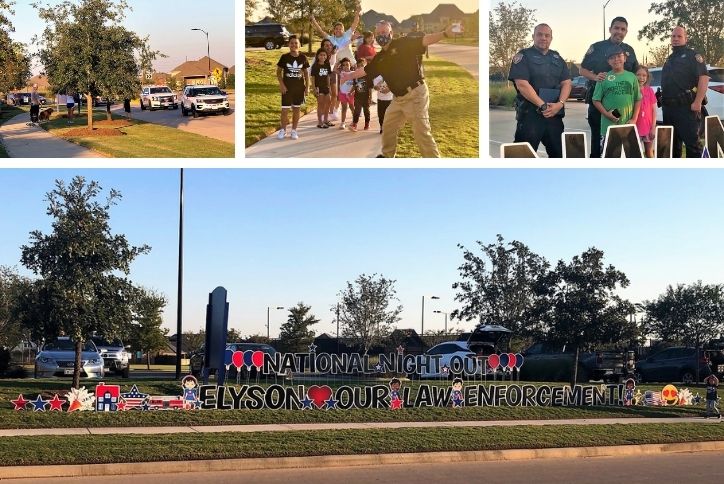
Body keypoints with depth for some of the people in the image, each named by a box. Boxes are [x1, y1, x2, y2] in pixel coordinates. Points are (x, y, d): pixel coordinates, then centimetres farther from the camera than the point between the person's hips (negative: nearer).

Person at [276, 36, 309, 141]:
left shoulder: (303, 57, -1)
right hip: (287, 87, -1)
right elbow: (279, 71, 1)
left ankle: (294, 130, 18)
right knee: (285, 109, -1)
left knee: (296, 109, 9)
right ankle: (283, 130, 14)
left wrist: (307, 86, 2)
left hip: (299, 88, 2)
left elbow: (306, 72, 7)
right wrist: (281, 84, -9)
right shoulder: (284, 57, -6)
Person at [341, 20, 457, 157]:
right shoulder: (379, 58, 14)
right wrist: (349, 76, 39)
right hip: (399, 98, 8)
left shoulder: (403, 44, -7)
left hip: (416, 94, -8)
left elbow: (425, 40, -19)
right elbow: (365, 70, 29)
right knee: (388, 127, 19)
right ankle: (387, 156, 39)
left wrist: (445, 33, -33)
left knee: (421, 132, -10)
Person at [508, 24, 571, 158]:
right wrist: (543, 105, -17)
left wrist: (560, 104, -10)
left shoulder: (557, 58, 16)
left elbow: (566, 83, 9)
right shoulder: (523, 57, -1)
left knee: (559, 153, 9)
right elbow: (522, 84, -12)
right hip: (530, 114, -5)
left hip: (555, 114, 5)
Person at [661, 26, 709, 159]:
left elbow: (704, 78, -12)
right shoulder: (669, 59, 21)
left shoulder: (692, 55, -2)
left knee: (692, 142, -10)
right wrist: (663, 100, 15)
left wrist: (697, 102, -21)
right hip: (668, 107, 8)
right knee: (671, 142, 12)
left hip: (686, 107, -8)